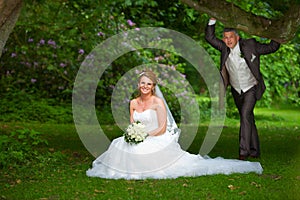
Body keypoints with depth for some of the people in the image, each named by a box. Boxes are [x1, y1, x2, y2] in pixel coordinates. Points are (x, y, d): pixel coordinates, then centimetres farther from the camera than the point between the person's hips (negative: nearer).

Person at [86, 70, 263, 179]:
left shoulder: (158, 102, -6)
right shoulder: (133, 103, 11)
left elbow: (162, 129, -11)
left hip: (157, 140, -5)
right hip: (139, 142, 5)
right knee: (119, 145, -21)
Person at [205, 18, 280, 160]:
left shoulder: (249, 45, -15)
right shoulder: (224, 47, -7)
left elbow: (271, 47, -7)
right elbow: (209, 37, -8)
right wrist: (212, 19, -16)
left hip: (251, 89, -4)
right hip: (237, 91, 4)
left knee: (245, 115, -21)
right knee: (248, 119, 13)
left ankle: (244, 151, -22)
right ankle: (255, 151, 23)